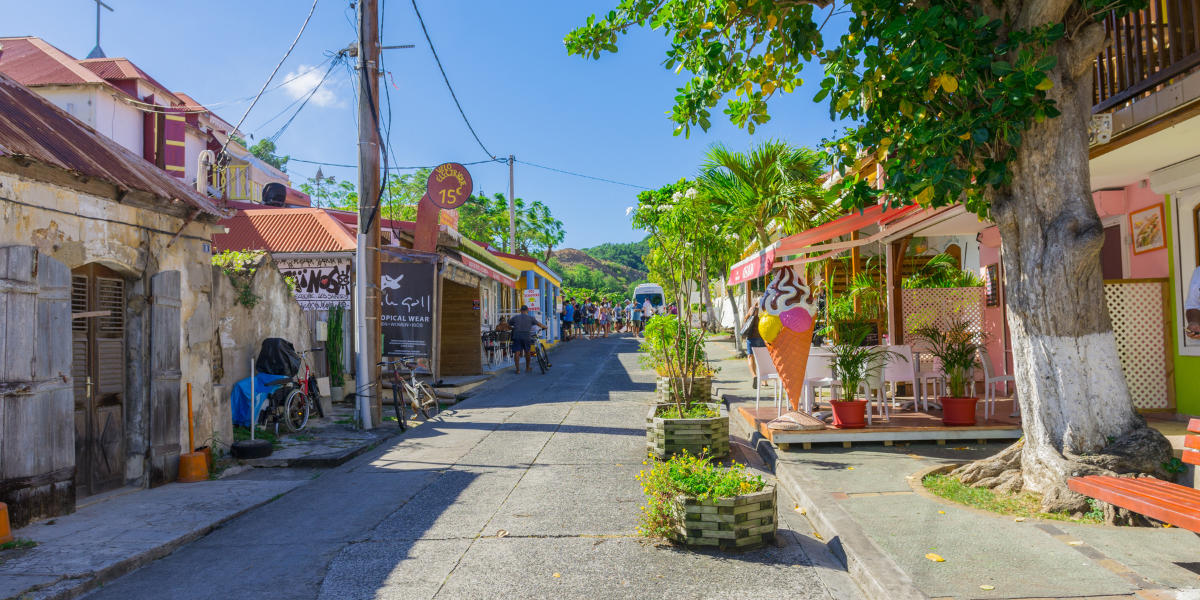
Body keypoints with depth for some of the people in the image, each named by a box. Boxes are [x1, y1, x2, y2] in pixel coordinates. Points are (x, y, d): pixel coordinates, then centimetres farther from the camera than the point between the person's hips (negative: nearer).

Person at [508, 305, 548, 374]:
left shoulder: (515, 317, 18)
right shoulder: (530, 318, 12)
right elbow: (539, 324, 10)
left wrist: (512, 328, 38)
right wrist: (545, 327, 27)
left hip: (516, 336, 1)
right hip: (526, 336, -1)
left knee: (517, 353, -1)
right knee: (527, 352, 16)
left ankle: (518, 369, -8)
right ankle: (527, 368, 27)